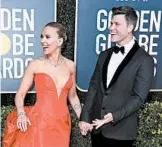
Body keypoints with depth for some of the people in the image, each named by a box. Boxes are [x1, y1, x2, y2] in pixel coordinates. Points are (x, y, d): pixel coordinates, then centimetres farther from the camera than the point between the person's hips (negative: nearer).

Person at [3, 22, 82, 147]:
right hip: (40, 122, -3)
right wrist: (21, 114, -17)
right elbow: (20, 94, -1)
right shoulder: (35, 65, -6)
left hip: (62, 124, 3)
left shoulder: (70, 66, 3)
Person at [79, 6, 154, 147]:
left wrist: (114, 116, -21)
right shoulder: (104, 55, 9)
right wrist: (84, 118, 1)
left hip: (121, 131, -5)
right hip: (96, 126, 5)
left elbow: (138, 97, -12)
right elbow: (93, 87, 7)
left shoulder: (144, 60, -9)